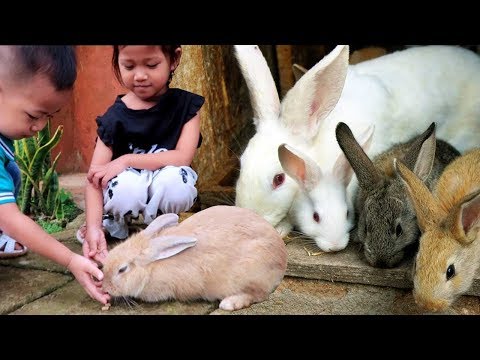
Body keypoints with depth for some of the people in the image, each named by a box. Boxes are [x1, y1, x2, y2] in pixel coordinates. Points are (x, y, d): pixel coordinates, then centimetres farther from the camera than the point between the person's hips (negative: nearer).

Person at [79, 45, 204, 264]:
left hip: (165, 186, 0)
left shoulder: (186, 105, -8)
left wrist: (127, 160, -24)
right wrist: (93, 227, -32)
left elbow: (183, 157, -19)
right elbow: (95, 177, -17)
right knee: (126, 186, -35)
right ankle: (111, 221, 2)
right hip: (131, 185, 0)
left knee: (174, 179, -34)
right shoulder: (114, 117, -11)